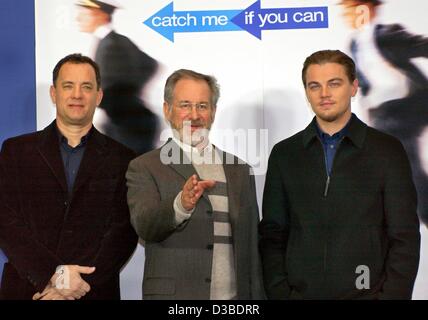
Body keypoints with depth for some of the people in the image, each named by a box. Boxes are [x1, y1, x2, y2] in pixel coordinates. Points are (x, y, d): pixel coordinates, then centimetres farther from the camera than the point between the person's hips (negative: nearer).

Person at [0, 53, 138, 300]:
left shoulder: (123, 159, 2)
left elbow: (125, 232, -4)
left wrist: (79, 281, -15)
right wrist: (51, 275, -16)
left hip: (93, 291, 0)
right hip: (26, 289, 0)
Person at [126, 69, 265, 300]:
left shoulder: (240, 171, 10)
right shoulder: (145, 168, -2)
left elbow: (251, 249, 12)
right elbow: (143, 224, -19)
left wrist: (255, 296, 9)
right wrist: (181, 205, -36)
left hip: (234, 296, 4)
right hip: (173, 293, -3)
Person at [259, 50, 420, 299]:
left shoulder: (387, 150, -1)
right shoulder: (284, 154, 4)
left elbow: (405, 238, -2)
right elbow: (272, 234, 5)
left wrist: (393, 295, -10)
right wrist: (279, 293, -4)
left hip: (367, 293, -1)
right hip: (299, 293, 2)